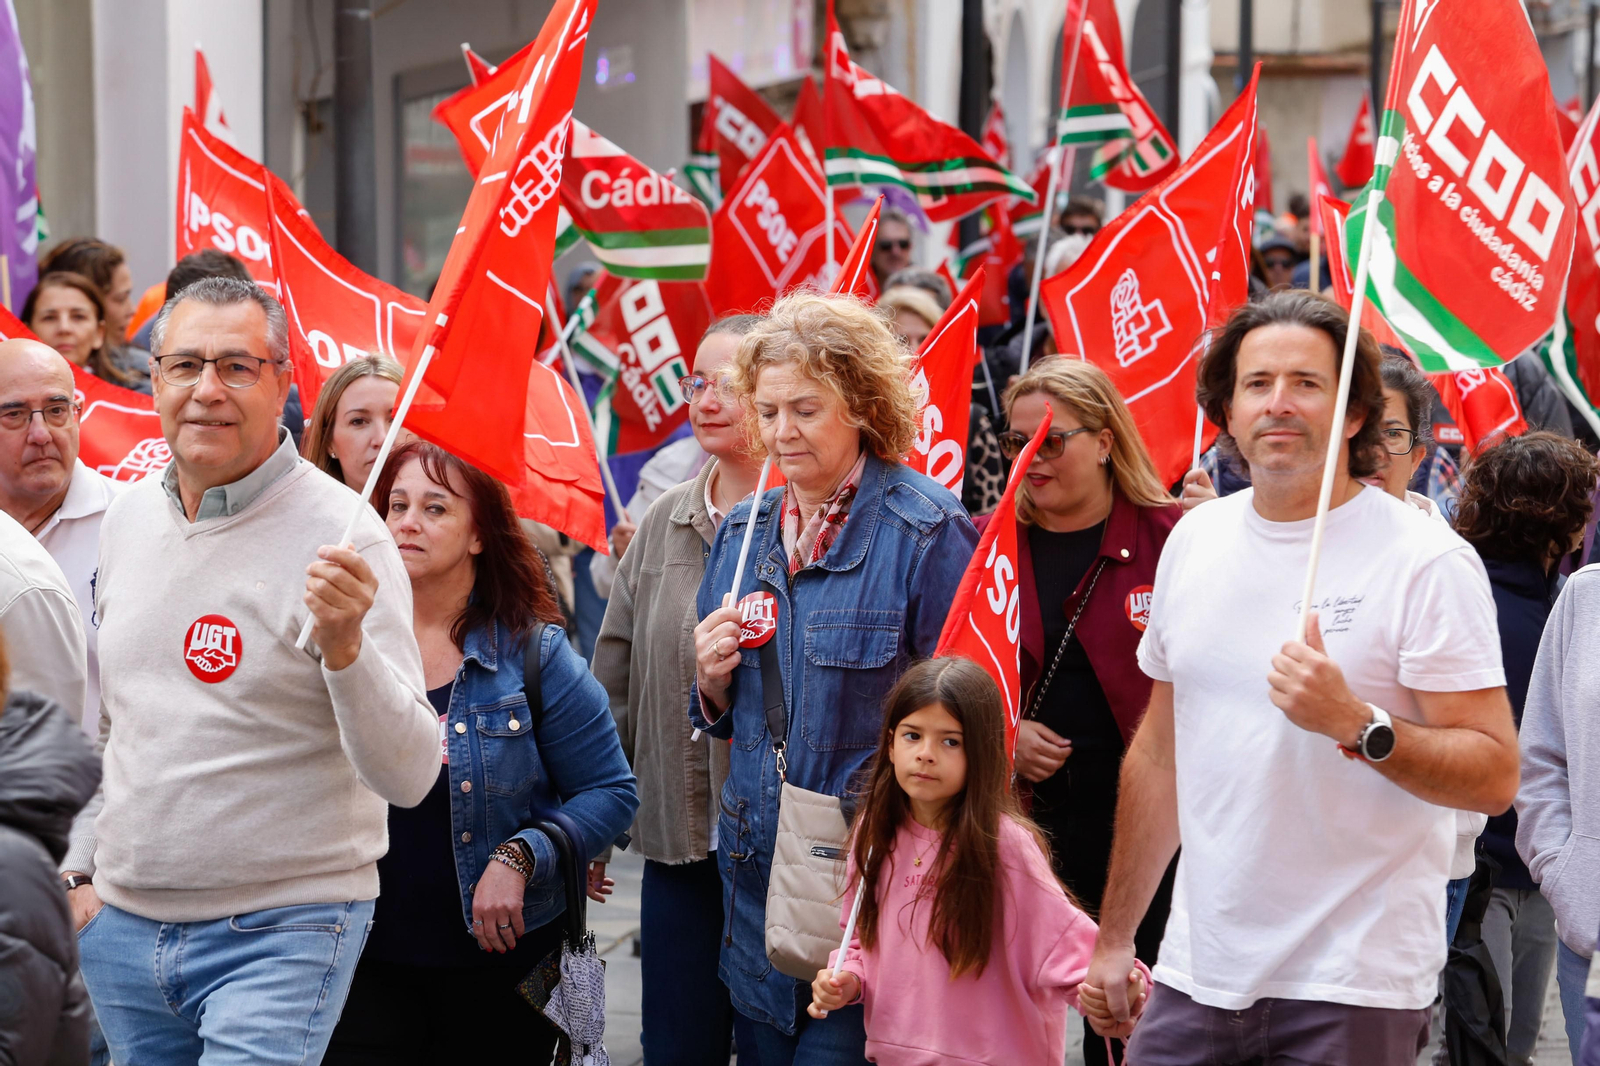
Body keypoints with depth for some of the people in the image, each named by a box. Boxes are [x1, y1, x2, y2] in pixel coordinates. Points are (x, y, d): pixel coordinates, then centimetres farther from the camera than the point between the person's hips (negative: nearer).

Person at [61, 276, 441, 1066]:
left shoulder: (340, 538, -12)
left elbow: (408, 777, -19)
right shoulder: (129, 519, 7)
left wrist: (344, 644, -33)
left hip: (280, 934, -6)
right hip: (121, 925, 6)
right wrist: (78, 868, 16)